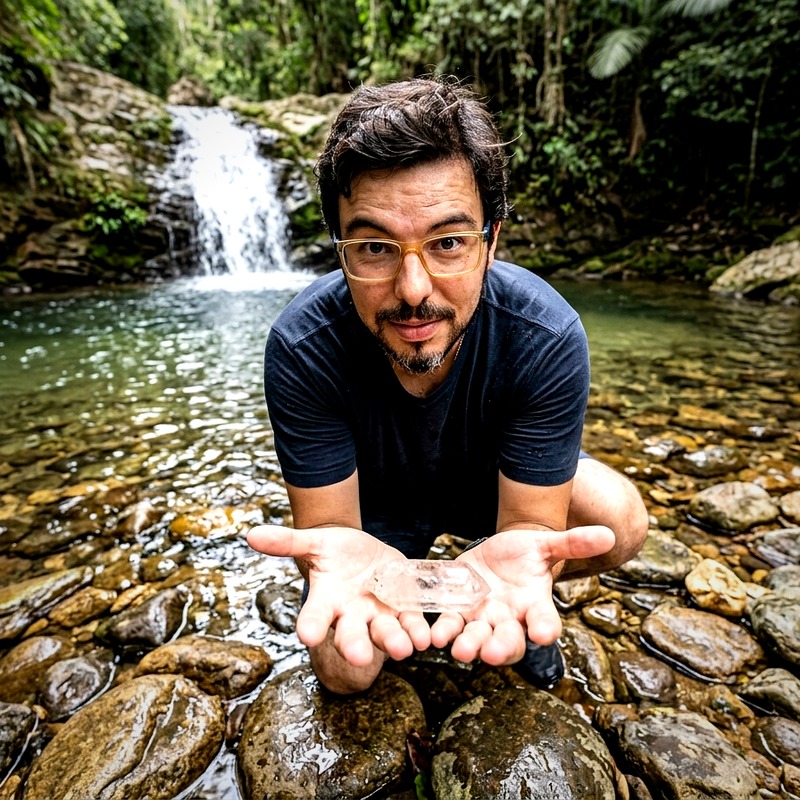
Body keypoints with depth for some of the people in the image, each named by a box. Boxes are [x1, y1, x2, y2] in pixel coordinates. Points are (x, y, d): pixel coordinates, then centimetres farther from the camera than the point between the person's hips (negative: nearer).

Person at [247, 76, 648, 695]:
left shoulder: (548, 338, -31)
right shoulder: (302, 348, -31)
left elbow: (532, 524, -25)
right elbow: (326, 524, -25)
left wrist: (517, 552, -50)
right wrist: (346, 554, -49)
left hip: (498, 480, 1)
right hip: (375, 502, 0)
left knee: (620, 520, -21)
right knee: (346, 669, -11)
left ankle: (518, 600, 10)